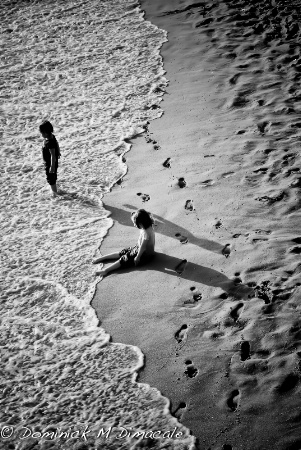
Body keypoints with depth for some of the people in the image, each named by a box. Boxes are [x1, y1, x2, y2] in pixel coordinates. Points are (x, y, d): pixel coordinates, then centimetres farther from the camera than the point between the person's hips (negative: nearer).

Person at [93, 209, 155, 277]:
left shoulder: (146, 233, -32)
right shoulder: (149, 227, -3)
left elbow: (143, 247, -27)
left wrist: (137, 257, -19)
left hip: (145, 255, -9)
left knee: (124, 259, -15)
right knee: (121, 253, 7)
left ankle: (105, 270, -20)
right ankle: (101, 258, 13)